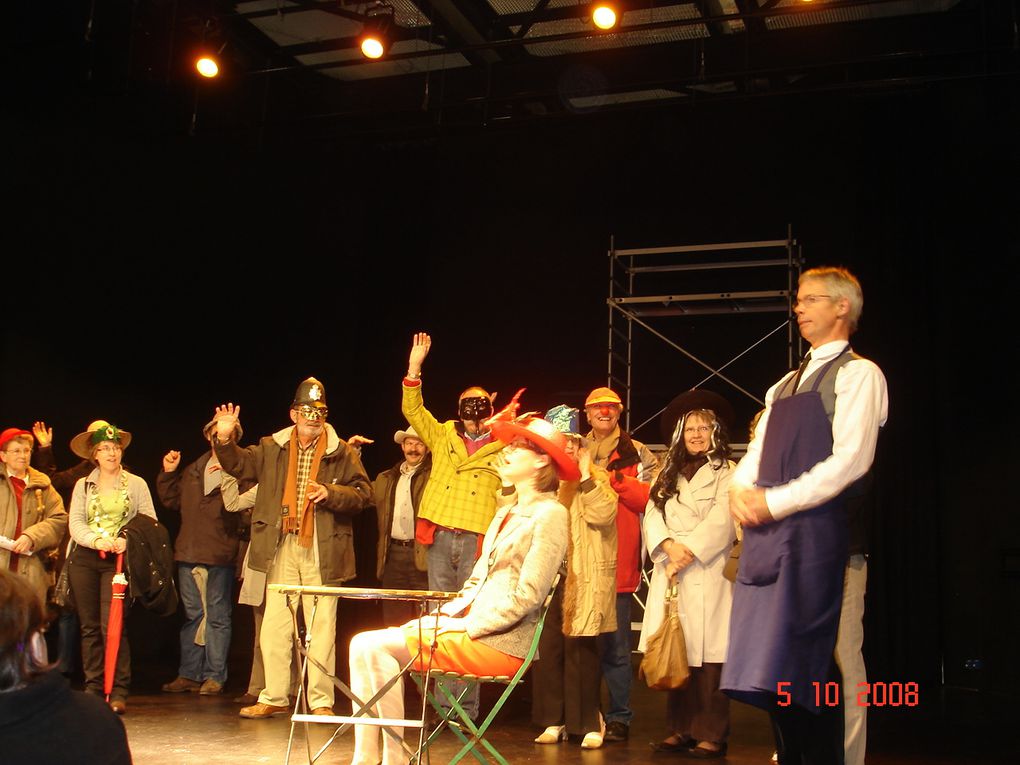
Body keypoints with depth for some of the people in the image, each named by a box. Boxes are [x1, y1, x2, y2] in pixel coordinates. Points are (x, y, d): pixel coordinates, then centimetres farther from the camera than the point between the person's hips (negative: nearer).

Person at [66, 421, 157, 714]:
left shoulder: (136, 484, 9)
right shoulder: (83, 485, 13)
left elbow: (150, 523, 3)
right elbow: (75, 523, 2)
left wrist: (127, 540, -15)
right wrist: (97, 539, -16)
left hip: (119, 560, -3)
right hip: (84, 559, 3)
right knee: (89, 626, 4)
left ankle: (118, 692, -9)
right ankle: (92, 687, 12)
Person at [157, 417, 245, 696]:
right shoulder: (193, 470, 16)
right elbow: (172, 500, 21)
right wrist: (168, 473, 11)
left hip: (220, 556, -6)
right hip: (189, 553, 6)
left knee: (218, 616, 1)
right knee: (192, 615, 12)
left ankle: (214, 676, 7)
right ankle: (188, 674, 19)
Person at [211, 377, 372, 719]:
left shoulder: (342, 453, 3)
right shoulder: (272, 448, 11)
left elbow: (363, 493, 0)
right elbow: (239, 464, 11)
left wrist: (330, 493, -16)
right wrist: (225, 439, -6)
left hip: (322, 550, -2)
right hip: (281, 548, 2)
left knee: (322, 625, 2)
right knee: (274, 624, 6)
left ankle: (321, 701, 11)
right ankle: (274, 697, 17)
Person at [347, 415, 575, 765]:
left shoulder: (550, 514, -9)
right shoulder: (505, 513, 21)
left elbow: (527, 597, -15)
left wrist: (465, 626, -14)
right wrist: (447, 614, 4)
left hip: (499, 642, -8)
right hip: (465, 626, 9)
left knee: (377, 647, -17)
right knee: (365, 646, -7)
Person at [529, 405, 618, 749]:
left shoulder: (596, 478, 4)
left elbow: (603, 515, -12)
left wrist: (585, 477, -14)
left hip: (583, 579, -3)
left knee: (581, 649, -2)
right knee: (548, 648, 1)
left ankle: (590, 723, 8)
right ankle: (553, 721, 11)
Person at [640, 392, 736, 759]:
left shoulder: (727, 472, 4)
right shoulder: (669, 473, 20)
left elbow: (721, 522, -7)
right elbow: (653, 514, 8)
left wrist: (687, 553, -14)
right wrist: (668, 546, -10)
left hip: (707, 575, -5)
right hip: (669, 574, 5)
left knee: (706, 654, -8)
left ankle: (711, 735, -4)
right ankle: (680, 729, 10)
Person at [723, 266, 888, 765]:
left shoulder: (858, 373, -1)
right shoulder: (785, 385, 24)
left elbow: (851, 459, -13)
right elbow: (755, 456, 21)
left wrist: (775, 501, -14)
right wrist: (742, 492, -2)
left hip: (813, 529, -7)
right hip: (765, 529, 7)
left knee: (803, 660, -9)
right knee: (765, 656, 6)